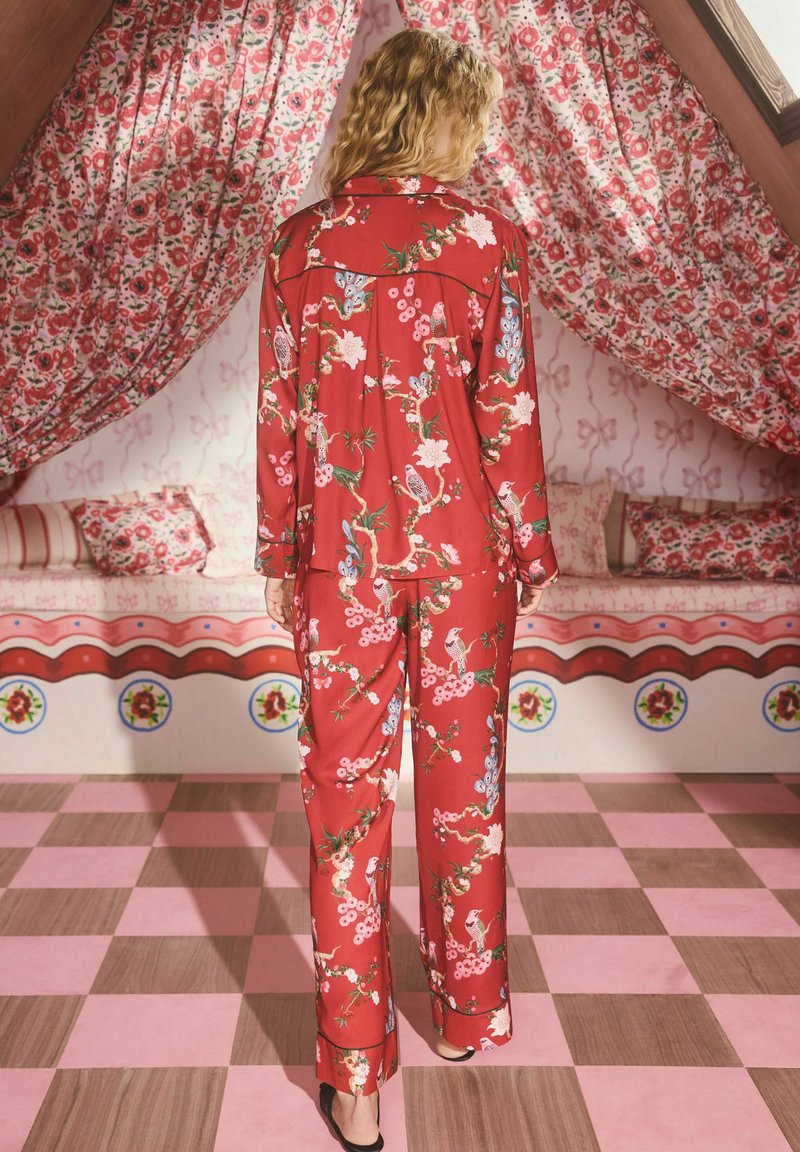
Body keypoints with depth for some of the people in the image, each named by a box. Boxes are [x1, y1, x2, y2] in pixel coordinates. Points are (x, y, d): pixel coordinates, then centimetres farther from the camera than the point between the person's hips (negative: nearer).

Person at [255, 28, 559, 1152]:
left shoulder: (301, 242, 2)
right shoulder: (490, 238, -4)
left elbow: (279, 413, 2)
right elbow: (508, 410, -5)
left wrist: (279, 554, 10)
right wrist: (528, 555, 5)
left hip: (341, 550, 1)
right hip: (460, 544, 0)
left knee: (348, 791, 7)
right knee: (464, 781, 15)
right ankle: (470, 1010, 35)